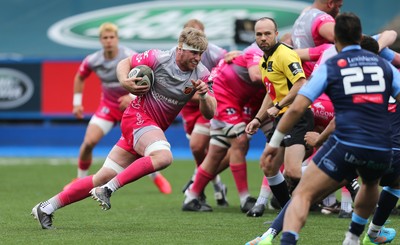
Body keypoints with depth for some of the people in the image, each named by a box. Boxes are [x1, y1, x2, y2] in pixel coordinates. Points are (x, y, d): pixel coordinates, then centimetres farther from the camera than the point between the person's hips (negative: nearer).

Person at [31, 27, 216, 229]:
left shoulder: (201, 75, -3)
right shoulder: (158, 58, -13)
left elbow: (210, 113, -4)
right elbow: (124, 63, 3)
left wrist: (204, 95, -24)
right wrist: (125, 82, -19)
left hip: (155, 128, 5)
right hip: (138, 116, -5)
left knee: (103, 178, 2)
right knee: (163, 156, -35)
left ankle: (46, 208, 10)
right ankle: (108, 189, -28)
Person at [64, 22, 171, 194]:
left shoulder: (130, 57, -21)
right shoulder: (93, 61, -10)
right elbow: (80, 77, 10)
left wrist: (132, 96, -33)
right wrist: (77, 103, 6)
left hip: (132, 105, -2)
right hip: (108, 106, 2)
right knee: (89, 141, -13)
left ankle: (156, 177, 15)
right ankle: (81, 180, 9)